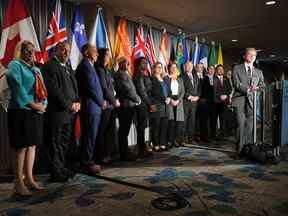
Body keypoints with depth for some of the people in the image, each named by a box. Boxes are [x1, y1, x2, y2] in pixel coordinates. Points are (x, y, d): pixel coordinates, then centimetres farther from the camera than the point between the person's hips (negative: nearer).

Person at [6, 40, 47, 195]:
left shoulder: (36, 69, 22)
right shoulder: (15, 65, -1)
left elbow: (42, 89, 17)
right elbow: (17, 88, -13)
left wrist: (43, 104, -1)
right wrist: (32, 104, -14)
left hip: (37, 112, 7)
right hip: (21, 111, -7)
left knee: (32, 146, 9)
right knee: (21, 147, -5)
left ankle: (29, 178, 17)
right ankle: (19, 182, 4)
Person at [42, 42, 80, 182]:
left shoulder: (68, 66, 18)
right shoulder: (50, 66, -8)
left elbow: (74, 86, 20)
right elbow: (54, 90, -16)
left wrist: (77, 103, 3)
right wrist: (69, 105, -14)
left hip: (69, 112, 8)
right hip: (57, 111, -8)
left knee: (66, 142, 14)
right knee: (55, 144, 1)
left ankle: (63, 168, 26)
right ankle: (56, 173, 11)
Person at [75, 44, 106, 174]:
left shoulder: (88, 66, 18)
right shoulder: (85, 66, -12)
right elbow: (91, 88, -18)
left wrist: (101, 102, 7)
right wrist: (101, 102, -8)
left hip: (93, 106, 10)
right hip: (91, 107, -10)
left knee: (90, 135, 13)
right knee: (89, 136, -3)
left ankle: (88, 162, 22)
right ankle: (87, 163, 5)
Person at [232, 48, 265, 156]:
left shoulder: (258, 72, 22)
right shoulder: (237, 68, 11)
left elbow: (262, 85, 11)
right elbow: (237, 83, -2)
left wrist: (257, 88, -11)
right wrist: (248, 89, -15)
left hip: (252, 101, 3)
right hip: (240, 100, -3)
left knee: (251, 126, -3)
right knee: (241, 124, -8)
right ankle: (240, 150, -1)